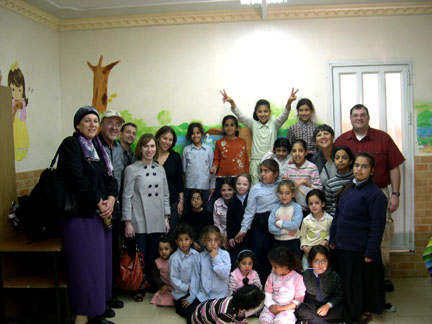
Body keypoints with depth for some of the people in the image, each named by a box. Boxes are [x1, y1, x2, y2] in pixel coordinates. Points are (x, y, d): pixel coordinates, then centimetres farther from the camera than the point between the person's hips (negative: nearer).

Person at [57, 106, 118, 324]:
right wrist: (99, 202, -12)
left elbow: (110, 177, 10)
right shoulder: (70, 145, -7)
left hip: (101, 215, 8)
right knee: (84, 267, -3)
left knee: (100, 264, 11)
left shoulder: (98, 147, 16)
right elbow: (77, 179, -18)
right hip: (80, 216, -7)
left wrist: (111, 200, -8)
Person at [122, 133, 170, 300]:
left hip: (158, 222, 4)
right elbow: (127, 197, -5)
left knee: (155, 256, 10)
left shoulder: (160, 169, 11)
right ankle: (139, 289, 17)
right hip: (139, 222, -4)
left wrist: (166, 218, 10)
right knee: (140, 257, 2)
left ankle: (153, 286, 25)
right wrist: (128, 222, -9)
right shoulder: (131, 169, -3)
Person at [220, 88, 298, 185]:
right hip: (255, 162, 1)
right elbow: (240, 116, -2)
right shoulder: (253, 124, 8)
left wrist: (289, 102, -30)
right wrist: (232, 102, -19)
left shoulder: (274, 124, 6)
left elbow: (284, 116, -10)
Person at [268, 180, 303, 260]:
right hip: (278, 242, 3)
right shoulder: (275, 209, 2)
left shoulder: (297, 207, -6)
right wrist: (286, 231, -15)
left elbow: (295, 225, -18)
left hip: (293, 243, -3)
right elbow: (270, 228, -6)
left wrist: (279, 223, -11)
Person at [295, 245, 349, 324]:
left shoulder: (334, 276, 0)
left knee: (341, 312, -30)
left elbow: (339, 296, -2)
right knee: (300, 311, -30)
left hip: (329, 308, 0)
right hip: (310, 308, 0)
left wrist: (327, 305, -17)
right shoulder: (305, 275, 1)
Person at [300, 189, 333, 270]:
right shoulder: (306, 220, -3)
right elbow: (302, 236, 7)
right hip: (308, 252, 1)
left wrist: (326, 240, -12)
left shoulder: (329, 219, -6)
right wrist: (304, 247, -7)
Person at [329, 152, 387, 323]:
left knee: (364, 282, 8)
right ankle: (351, 310, 36)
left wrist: (371, 252, -17)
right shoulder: (348, 189, 9)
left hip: (361, 249, -7)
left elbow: (377, 226, -16)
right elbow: (337, 215, 15)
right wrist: (333, 238, 14)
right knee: (346, 280, 18)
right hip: (343, 246, 7)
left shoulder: (375, 194, -14)